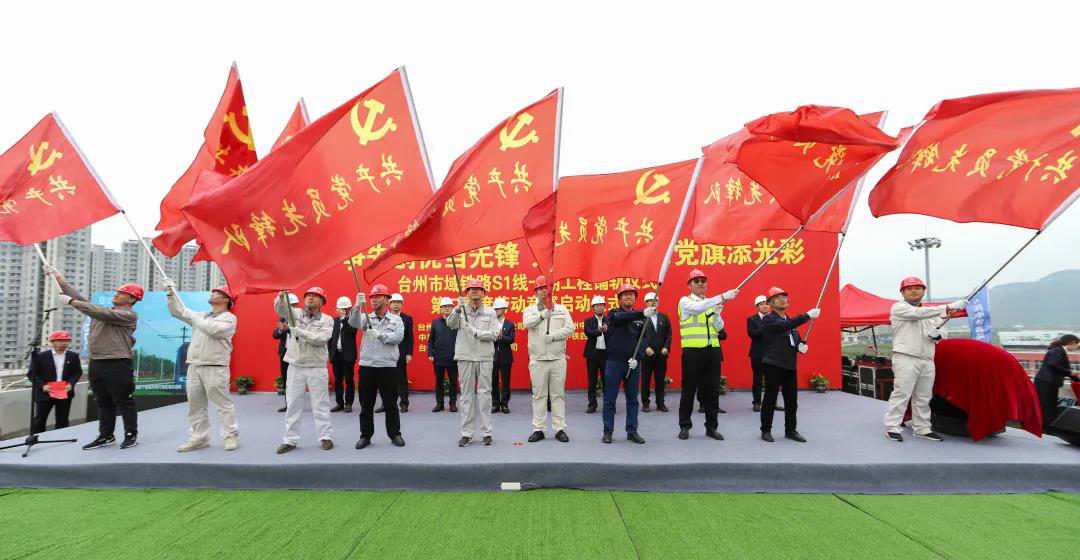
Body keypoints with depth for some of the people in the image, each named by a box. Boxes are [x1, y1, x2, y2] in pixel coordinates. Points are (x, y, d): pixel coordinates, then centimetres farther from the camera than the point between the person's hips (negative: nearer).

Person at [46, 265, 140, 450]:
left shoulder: (129, 315, -7)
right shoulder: (103, 311, 18)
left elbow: (102, 314, -19)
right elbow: (80, 298, 15)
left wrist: (71, 302, -15)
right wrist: (59, 278, 9)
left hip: (118, 365, -8)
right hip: (96, 363, 8)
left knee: (124, 401, -2)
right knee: (103, 402, 13)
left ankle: (131, 435, 6)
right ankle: (106, 435, 20)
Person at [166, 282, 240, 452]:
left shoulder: (229, 318, -1)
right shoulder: (201, 315, 20)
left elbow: (212, 330, -18)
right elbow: (176, 311, 21)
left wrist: (191, 316, -12)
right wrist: (172, 293, 7)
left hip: (215, 368, -7)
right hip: (194, 367, 7)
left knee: (222, 403, -6)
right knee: (195, 405, 8)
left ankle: (230, 436, 0)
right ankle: (199, 438, 15)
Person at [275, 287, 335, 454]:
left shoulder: (327, 320, -1)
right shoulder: (295, 314, 6)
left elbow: (321, 339, -15)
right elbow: (281, 309, -13)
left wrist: (300, 332, -21)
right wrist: (282, 296, -34)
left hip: (317, 368, -2)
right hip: (295, 367, 2)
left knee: (320, 404, 4)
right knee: (292, 404, 7)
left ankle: (326, 437, 13)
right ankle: (290, 440, 15)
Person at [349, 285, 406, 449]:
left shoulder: (396, 319, 6)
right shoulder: (366, 317, 8)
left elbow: (398, 336, -10)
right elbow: (354, 322, -14)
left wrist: (380, 334, -21)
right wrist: (358, 306, -31)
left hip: (388, 367, -1)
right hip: (367, 366, 1)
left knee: (391, 404, 7)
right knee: (366, 405, 8)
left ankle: (394, 434, 19)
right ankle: (365, 436, 20)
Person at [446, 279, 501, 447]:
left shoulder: (490, 312, 7)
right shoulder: (461, 310, 6)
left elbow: (493, 334, -3)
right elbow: (450, 324, -12)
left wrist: (476, 332, -16)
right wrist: (458, 309, -28)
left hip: (485, 358, 0)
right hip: (465, 357, 0)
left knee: (484, 394, 3)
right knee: (467, 394, 5)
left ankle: (486, 432, 10)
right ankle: (466, 433, 11)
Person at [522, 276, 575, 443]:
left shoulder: (561, 309, 9)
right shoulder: (530, 310, 5)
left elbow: (570, 328, -2)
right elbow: (527, 323, -17)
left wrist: (553, 336, -15)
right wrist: (543, 315, -35)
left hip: (558, 358, 1)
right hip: (537, 359, 0)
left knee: (558, 394, 5)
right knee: (539, 395, 6)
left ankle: (560, 429, 12)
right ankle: (538, 429, 14)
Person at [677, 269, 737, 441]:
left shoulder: (712, 303, 13)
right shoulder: (685, 301, -2)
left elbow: (719, 328, 9)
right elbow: (698, 307, -25)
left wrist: (717, 313, -9)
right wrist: (722, 297, -28)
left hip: (713, 351, 5)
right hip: (692, 352, -5)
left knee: (712, 390, 8)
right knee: (689, 390, 3)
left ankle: (711, 426, 18)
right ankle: (685, 426, 14)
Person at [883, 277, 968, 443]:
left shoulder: (929, 312, 24)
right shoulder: (899, 307, -2)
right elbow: (919, 314, -19)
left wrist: (936, 333, 0)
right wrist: (949, 307, -26)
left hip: (927, 361, 7)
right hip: (906, 359, -7)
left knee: (923, 397, 9)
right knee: (901, 394, -11)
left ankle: (922, 429, 17)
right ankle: (892, 428, -7)